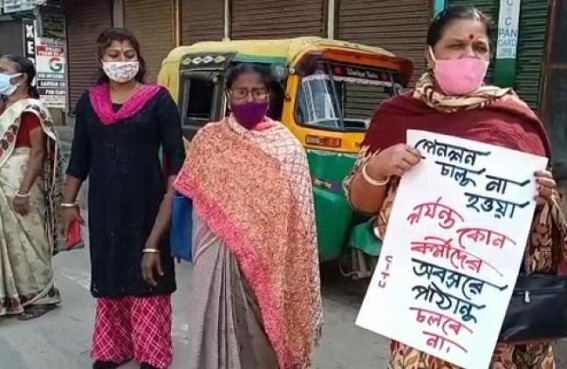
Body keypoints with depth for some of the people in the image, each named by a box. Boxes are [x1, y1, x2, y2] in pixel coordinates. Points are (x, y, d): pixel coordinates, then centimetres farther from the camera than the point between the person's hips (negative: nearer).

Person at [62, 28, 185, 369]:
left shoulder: (157, 100, -6)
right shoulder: (89, 102, 7)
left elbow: (176, 159, -8)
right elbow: (80, 156, 14)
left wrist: (174, 197, -16)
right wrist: (69, 202, 15)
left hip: (146, 203, -4)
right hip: (104, 204, 4)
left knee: (148, 279, 5)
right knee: (109, 276, 15)